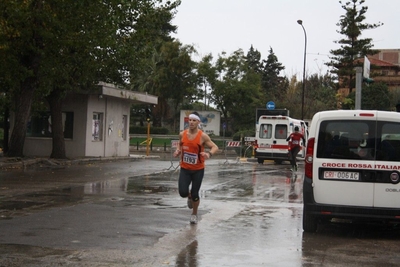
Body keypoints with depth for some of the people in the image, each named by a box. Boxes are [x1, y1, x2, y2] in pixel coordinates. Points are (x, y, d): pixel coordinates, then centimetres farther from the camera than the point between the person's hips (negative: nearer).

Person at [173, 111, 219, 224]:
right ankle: (189, 197, 28)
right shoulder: (182, 134, -3)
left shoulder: (203, 136, -14)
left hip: (198, 170, -2)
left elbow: (215, 147, -10)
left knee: (195, 194, 4)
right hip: (185, 169, 2)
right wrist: (178, 151, -3)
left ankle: (194, 214, 31)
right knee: (183, 193, -11)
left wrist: (209, 154, -31)